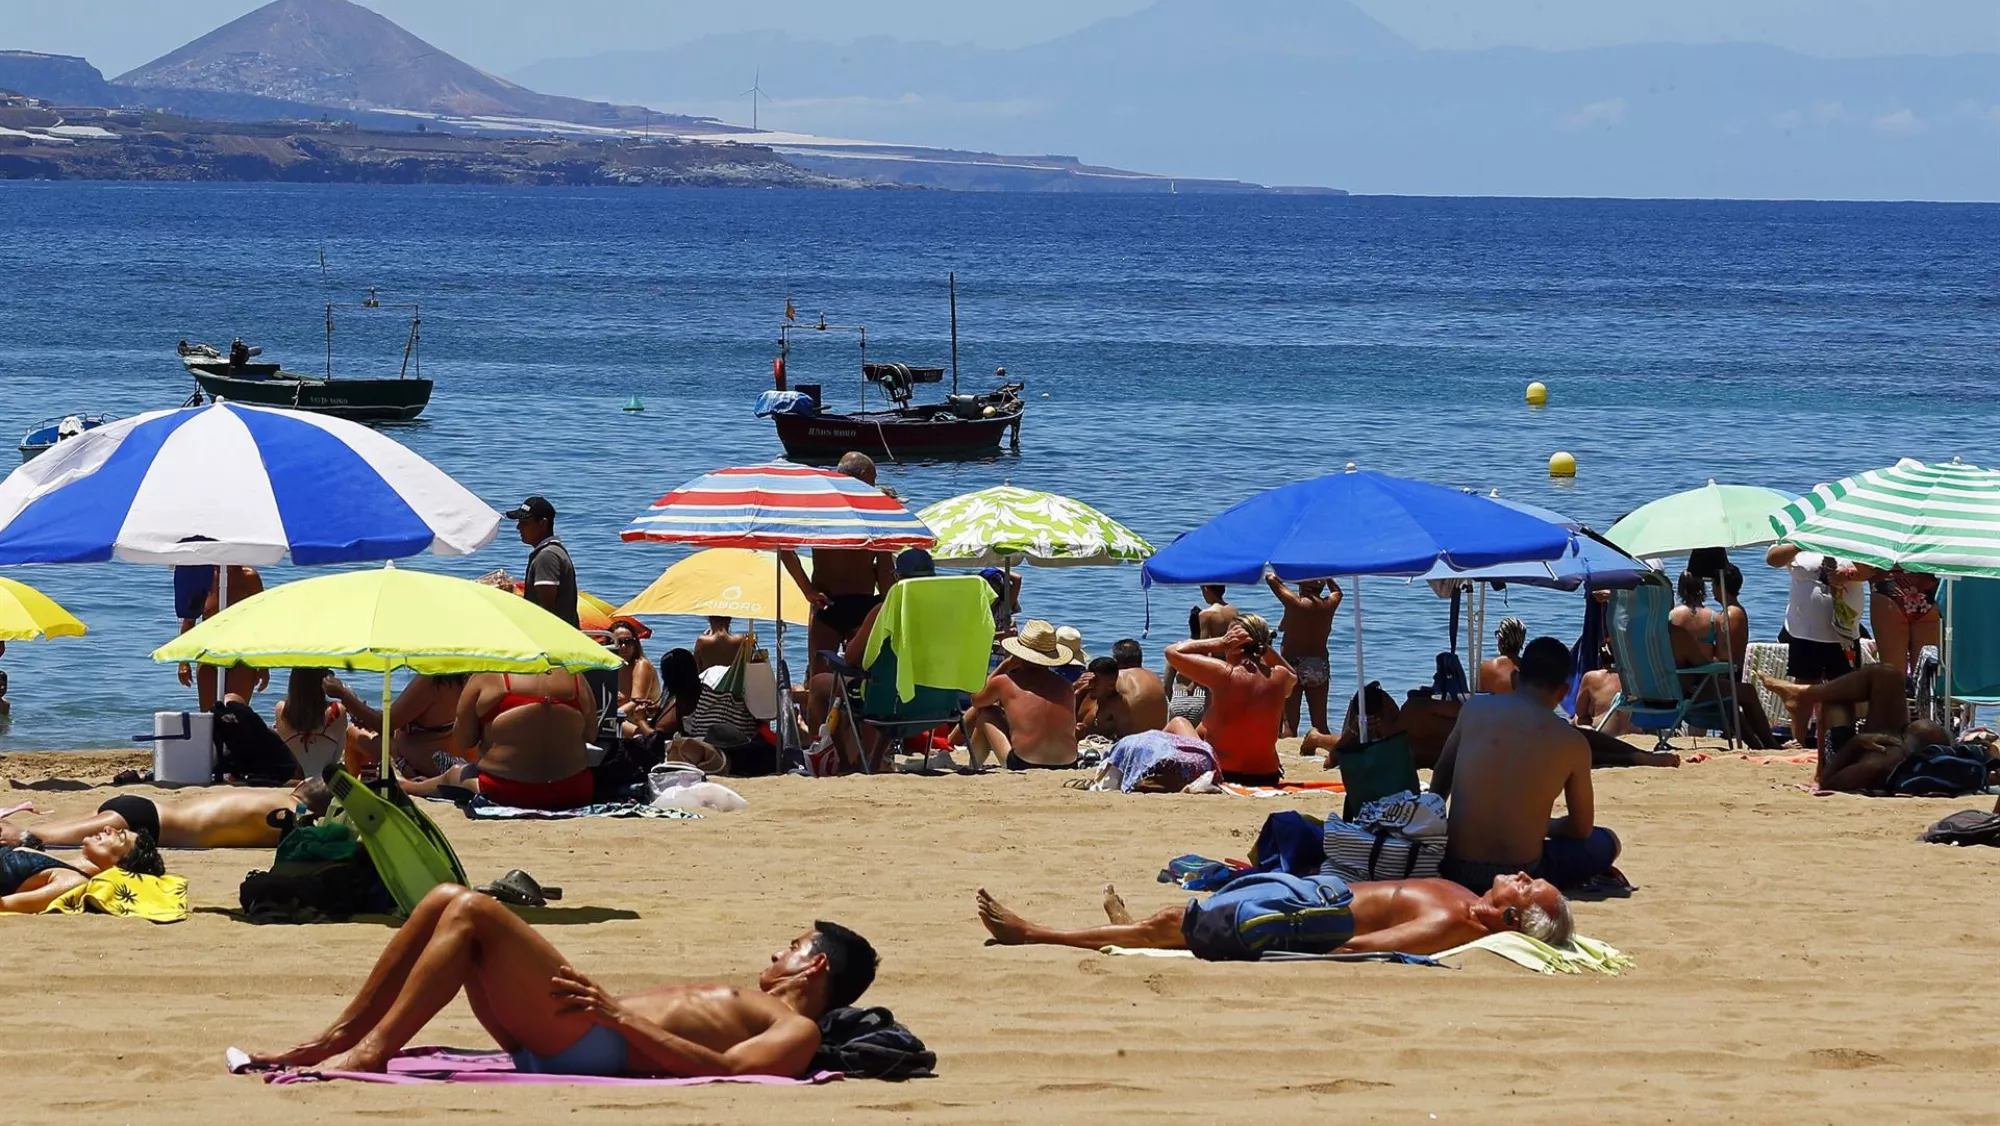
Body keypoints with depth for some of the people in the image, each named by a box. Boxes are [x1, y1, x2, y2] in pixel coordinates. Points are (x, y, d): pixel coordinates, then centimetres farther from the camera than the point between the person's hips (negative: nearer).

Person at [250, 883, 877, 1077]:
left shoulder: (796, 1032, 1)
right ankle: (337, 1040, 2)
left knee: (474, 912, -18)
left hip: (596, 1048, -10)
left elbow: (725, 1068, -17)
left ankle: (372, 1050, -22)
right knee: (447, 901, 7)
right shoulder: (745, 1005, 32)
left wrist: (621, 1016, -21)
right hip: (553, 1046, 10)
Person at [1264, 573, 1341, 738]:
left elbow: (1270, 577, -2)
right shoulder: (1329, 605, 0)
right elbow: (1337, 591, 24)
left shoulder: (1295, 602, -12)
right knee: (1320, 723, 11)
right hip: (1320, 667, 4)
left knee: (1290, 724, -5)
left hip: (1293, 664, -4)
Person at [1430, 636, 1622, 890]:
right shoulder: (1572, 743, -6)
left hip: (1454, 869, 3)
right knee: (1606, 843, 21)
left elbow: (1441, 777, 19)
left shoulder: (1475, 709, 1)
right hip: (1520, 876, -3)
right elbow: (1582, 829, 8)